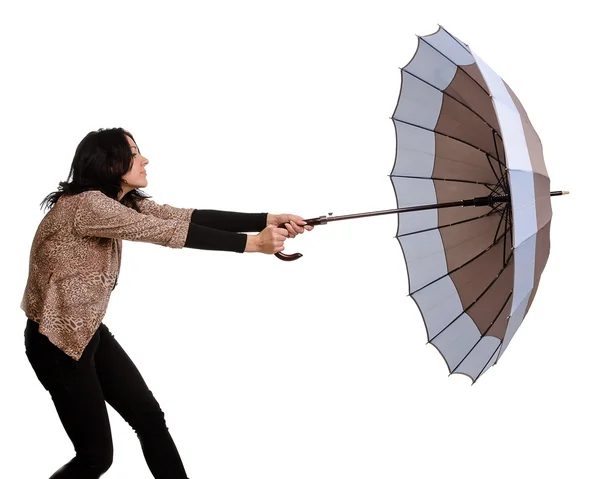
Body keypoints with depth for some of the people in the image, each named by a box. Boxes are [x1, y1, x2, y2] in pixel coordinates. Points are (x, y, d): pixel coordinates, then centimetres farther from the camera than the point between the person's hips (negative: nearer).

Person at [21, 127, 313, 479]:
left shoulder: (124, 202, 4)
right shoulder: (86, 205, -25)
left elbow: (186, 217, -7)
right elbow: (168, 233, -30)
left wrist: (268, 220, -16)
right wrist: (253, 243, -30)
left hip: (91, 332, 9)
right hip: (56, 341, -9)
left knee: (149, 417, 8)